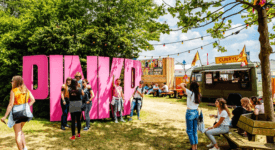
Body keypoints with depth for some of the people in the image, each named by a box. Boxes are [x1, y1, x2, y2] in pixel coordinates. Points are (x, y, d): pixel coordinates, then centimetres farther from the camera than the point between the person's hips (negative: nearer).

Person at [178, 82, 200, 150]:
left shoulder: (190, 93, -15)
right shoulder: (198, 94, 3)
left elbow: (181, 85, -14)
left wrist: (184, 84, 7)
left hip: (190, 113, -6)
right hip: (196, 112, 7)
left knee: (189, 131, 4)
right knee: (195, 130, 16)